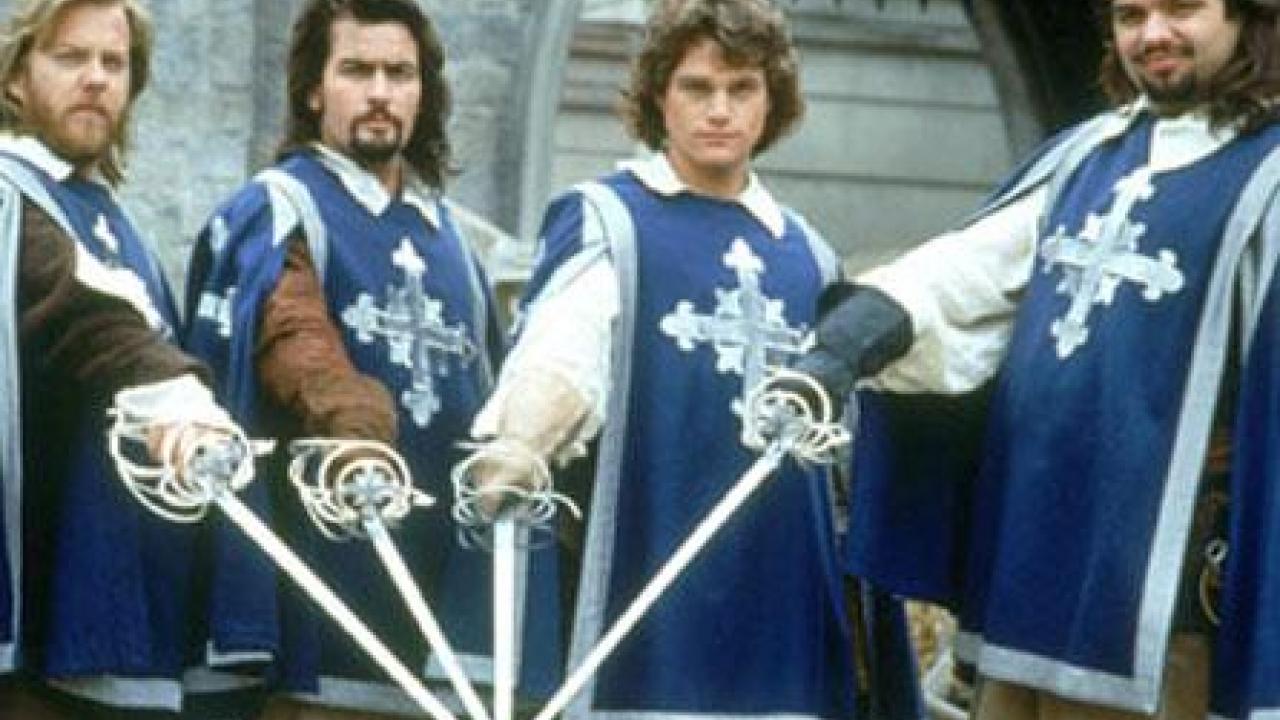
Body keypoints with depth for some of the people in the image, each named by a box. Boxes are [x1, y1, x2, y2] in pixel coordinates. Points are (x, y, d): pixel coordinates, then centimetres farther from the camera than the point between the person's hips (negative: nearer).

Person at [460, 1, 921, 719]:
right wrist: (518, 446, -39)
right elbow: (563, 348, -19)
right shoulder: (604, 218, 1)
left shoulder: (809, 253, 17)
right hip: (651, 599, -5)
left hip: (783, 599, 5)